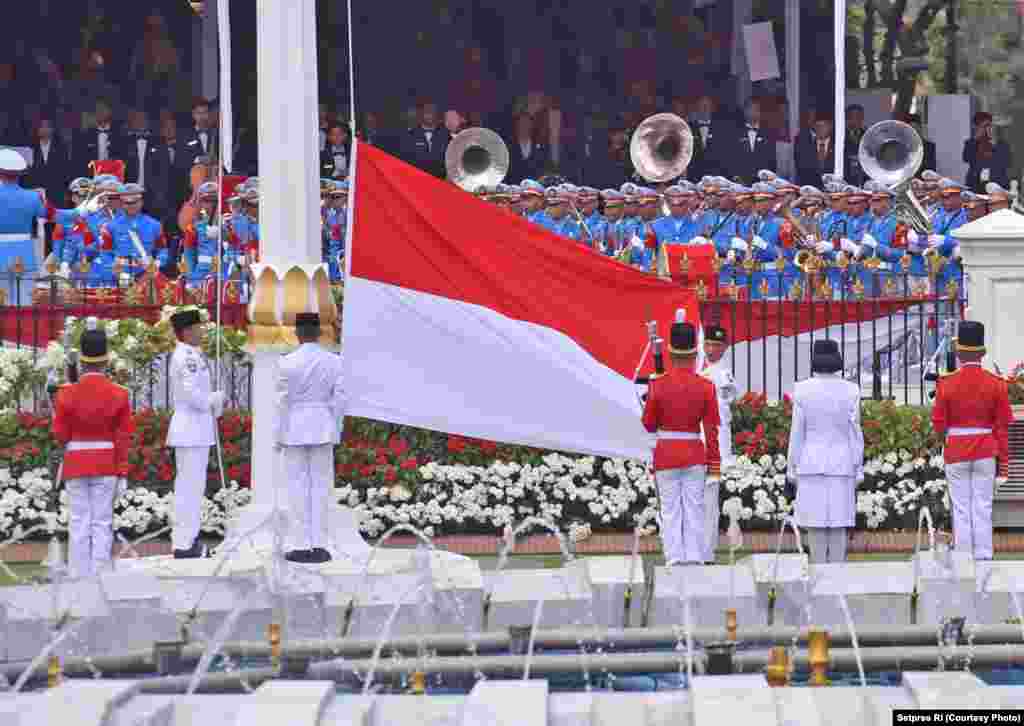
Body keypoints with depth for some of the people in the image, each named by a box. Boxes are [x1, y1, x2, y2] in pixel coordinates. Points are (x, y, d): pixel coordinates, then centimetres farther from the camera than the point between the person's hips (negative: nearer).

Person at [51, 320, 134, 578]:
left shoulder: (67, 394, -8)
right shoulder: (119, 395, -5)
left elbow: (60, 435, -3)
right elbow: (123, 438, -4)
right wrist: (122, 474, 0)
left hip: (76, 464, 0)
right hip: (107, 466, 0)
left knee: (79, 522, 5)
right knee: (103, 522, 4)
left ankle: (79, 578, 5)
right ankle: (100, 577, 2)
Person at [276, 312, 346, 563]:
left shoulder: (288, 362, -10)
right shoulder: (333, 361, -2)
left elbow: (283, 401, -8)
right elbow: (339, 399, -1)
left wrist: (279, 436, 0)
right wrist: (335, 431, 10)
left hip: (295, 429, -2)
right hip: (323, 428, 2)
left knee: (298, 486, 2)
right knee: (321, 486, 7)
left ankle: (303, 546, 1)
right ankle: (319, 545, 5)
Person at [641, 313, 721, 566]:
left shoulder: (658, 386, -7)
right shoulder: (706, 386, -5)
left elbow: (649, 425, 0)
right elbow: (711, 430, -4)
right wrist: (714, 465, 2)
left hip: (666, 455, 0)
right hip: (695, 455, 0)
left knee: (670, 512, 5)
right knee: (694, 512, 6)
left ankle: (674, 560, 2)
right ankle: (694, 559, 4)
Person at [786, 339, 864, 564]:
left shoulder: (803, 390, -5)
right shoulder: (850, 391, -4)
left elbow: (797, 432, -2)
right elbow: (854, 432, -2)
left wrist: (792, 468, 5)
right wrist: (858, 470, 4)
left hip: (811, 463, -1)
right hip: (841, 465, 1)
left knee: (815, 523, 3)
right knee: (838, 524, 4)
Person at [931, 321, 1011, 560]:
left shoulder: (947, 384, -7)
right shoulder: (996, 384, -5)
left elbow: (938, 425, -5)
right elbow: (1002, 427, -2)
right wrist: (1003, 464, 4)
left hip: (956, 452, -1)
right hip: (986, 452, 1)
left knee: (961, 510, 5)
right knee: (983, 509, 5)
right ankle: (983, 559, 4)